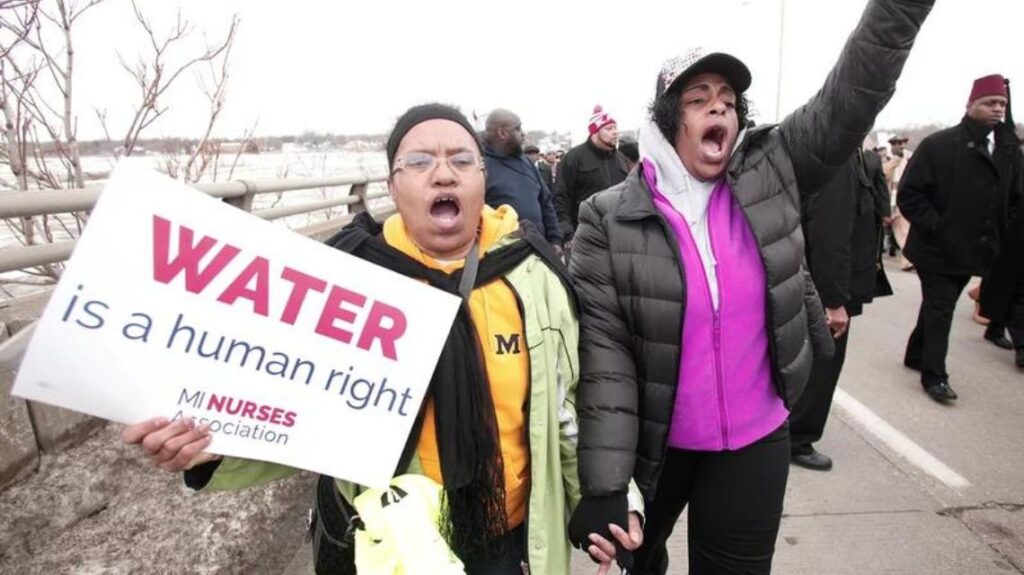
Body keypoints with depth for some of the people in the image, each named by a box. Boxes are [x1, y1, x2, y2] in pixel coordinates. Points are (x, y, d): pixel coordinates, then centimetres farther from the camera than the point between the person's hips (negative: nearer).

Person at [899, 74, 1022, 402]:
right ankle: (934, 375, 7)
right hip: (938, 248, -6)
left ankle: (916, 355, 34)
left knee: (938, 307, 18)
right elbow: (909, 194, -14)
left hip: (974, 249, 6)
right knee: (940, 310, -2)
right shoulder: (938, 145, -11)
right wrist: (935, 228, -17)